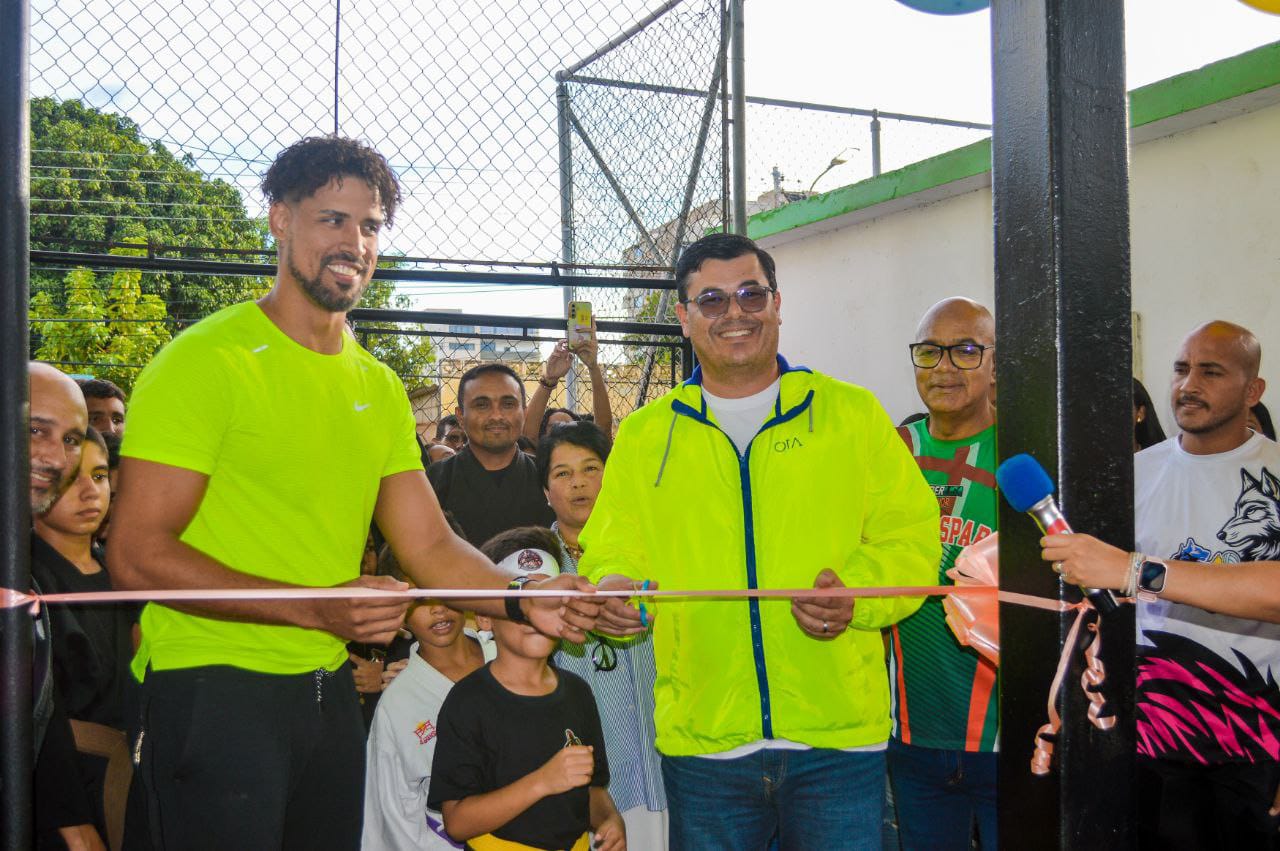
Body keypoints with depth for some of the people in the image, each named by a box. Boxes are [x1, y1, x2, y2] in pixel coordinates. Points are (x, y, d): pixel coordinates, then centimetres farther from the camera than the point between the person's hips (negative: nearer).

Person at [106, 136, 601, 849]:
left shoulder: (380, 387, 10)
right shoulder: (206, 360, -11)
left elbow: (429, 547, 7)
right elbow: (137, 554, -16)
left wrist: (524, 601, -12)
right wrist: (317, 608, -23)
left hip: (329, 688, 7)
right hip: (215, 686, -6)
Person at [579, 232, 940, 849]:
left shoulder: (853, 413, 6)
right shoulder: (642, 435, 10)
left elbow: (911, 537, 3)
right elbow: (610, 554, 10)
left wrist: (857, 592, -16)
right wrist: (613, 590, -13)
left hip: (839, 736, -1)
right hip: (700, 743, 1)